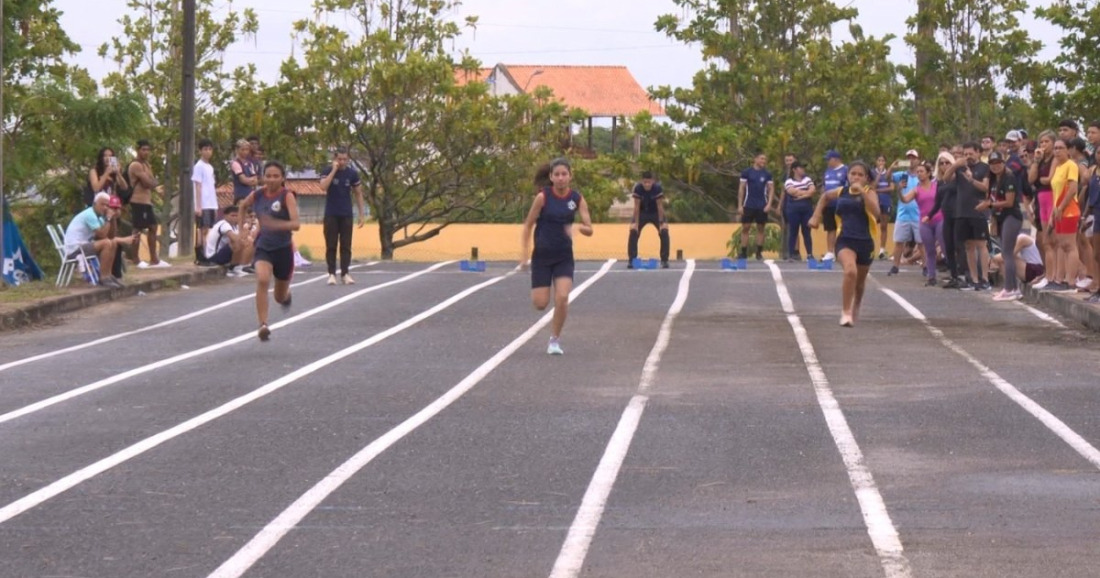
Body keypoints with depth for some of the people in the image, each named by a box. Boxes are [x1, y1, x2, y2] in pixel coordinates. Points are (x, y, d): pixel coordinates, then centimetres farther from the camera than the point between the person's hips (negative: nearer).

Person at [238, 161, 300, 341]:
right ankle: (263, 325, -29)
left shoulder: (287, 196, -15)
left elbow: (296, 224, -26)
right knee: (262, 280, -29)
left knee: (280, 297, 14)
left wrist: (276, 224, -41)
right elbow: (243, 206, 20)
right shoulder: (257, 195, -4)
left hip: (283, 249, -1)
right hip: (263, 247, 1)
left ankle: (286, 295, 54)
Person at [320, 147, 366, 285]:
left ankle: (345, 274, 4)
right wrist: (334, 170, -24)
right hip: (331, 215, -1)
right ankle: (332, 274, 2)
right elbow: (323, 186, -23)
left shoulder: (352, 173, 0)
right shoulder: (328, 171, -5)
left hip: (346, 215, 1)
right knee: (331, 246, -2)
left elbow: (358, 193, 7)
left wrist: (362, 214, 4)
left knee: (346, 246, 0)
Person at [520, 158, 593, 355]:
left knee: (562, 298, -15)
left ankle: (555, 339, 4)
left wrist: (578, 227, -27)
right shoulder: (543, 197, -10)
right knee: (540, 304, -4)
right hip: (542, 255, -1)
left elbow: (589, 229, -4)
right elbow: (528, 225, -3)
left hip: (564, 257, 1)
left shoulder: (577, 199, -4)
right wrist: (524, 254, -8)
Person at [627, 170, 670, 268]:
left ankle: (664, 260, -9)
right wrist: (636, 222, -23)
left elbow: (660, 206, -24)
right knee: (633, 232, -17)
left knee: (664, 232, -19)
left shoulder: (657, 188, -28)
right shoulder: (638, 188, -26)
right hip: (642, 213, 1)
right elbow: (636, 206, -21)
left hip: (656, 213, 0)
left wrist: (661, 222, -25)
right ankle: (631, 260, -8)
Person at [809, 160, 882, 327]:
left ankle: (855, 309, 49)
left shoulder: (869, 192, -3)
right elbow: (825, 197, 28)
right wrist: (816, 216, 20)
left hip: (865, 242, 0)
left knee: (860, 281, 19)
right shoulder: (841, 192, 5)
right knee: (850, 271, -29)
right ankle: (845, 312, -19)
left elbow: (876, 213, -23)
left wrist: (862, 192, -27)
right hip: (845, 240, 0)